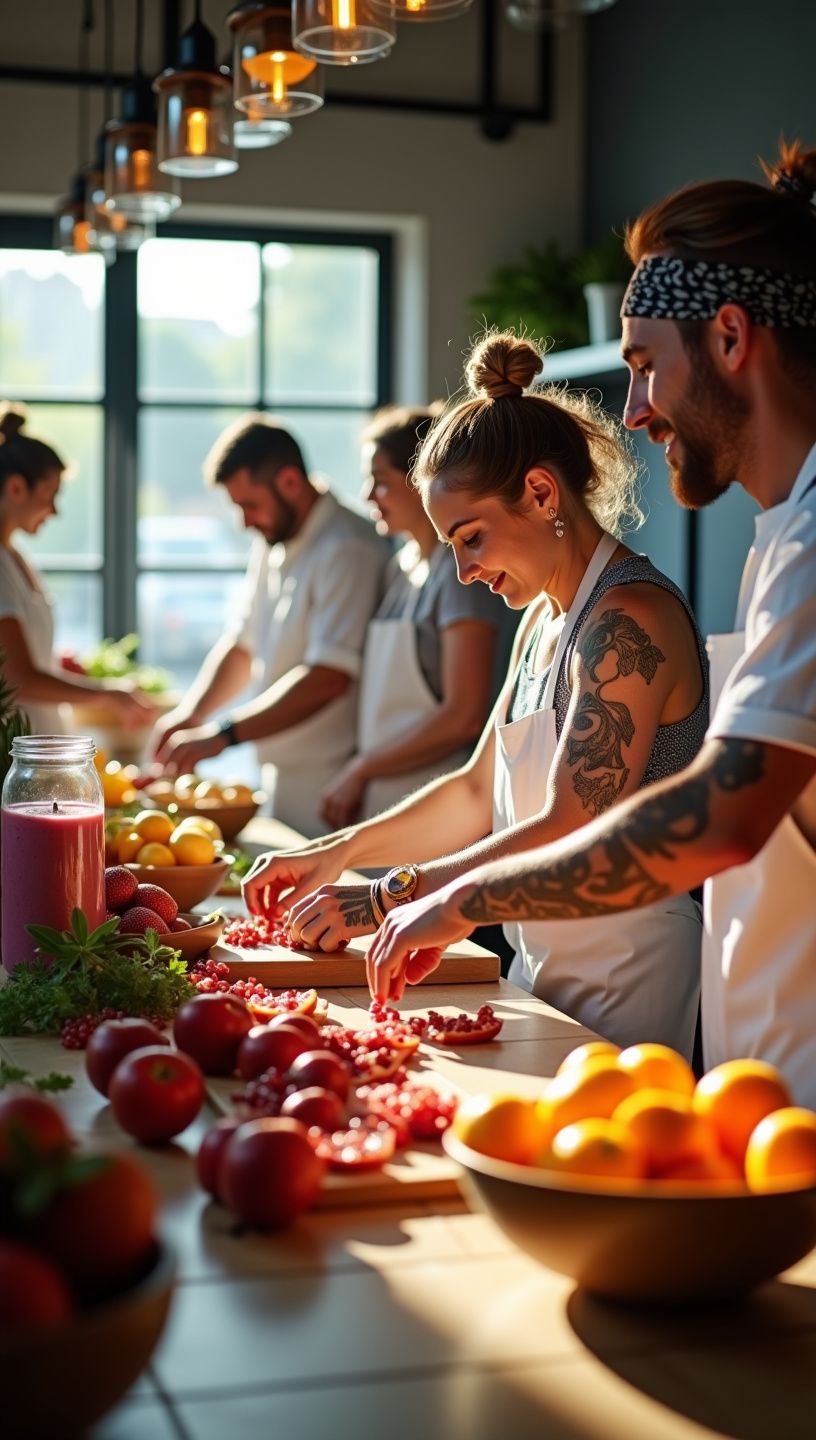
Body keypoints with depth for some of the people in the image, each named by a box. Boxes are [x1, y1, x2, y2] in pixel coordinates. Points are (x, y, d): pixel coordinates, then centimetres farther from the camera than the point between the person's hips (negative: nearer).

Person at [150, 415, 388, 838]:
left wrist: (223, 735, -25)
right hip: (281, 781, 9)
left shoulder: (347, 549, -18)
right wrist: (189, 714, 2)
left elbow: (329, 677, -25)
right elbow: (243, 644, 19)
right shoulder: (274, 544, 13)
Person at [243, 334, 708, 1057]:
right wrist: (337, 854, 8)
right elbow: (478, 794, 18)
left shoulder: (630, 619, -17)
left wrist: (389, 897, -18)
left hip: (628, 982, -8)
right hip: (546, 964, 9)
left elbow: (572, 834, -22)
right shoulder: (544, 620, 13)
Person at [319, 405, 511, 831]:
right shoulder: (400, 568, 15)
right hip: (379, 804, 7)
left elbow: (464, 717, -16)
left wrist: (361, 768, -8)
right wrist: (357, 780, 3)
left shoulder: (460, 573, -10)